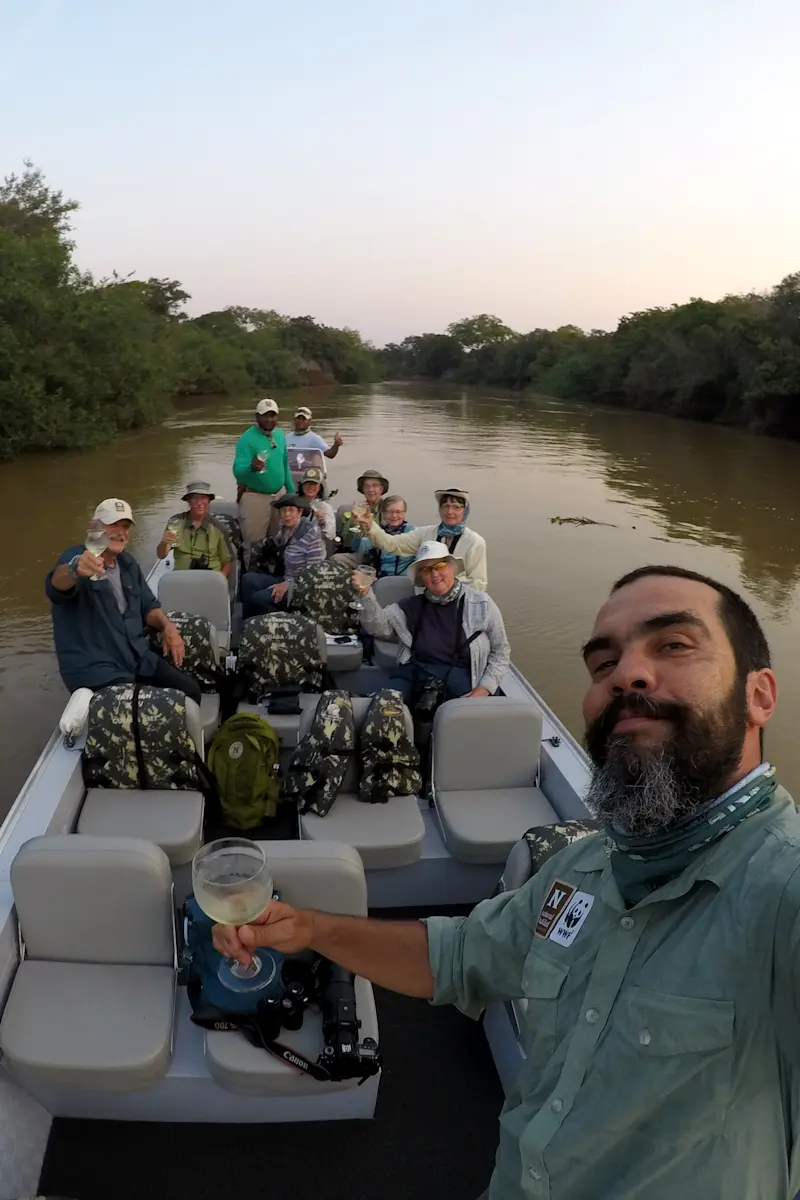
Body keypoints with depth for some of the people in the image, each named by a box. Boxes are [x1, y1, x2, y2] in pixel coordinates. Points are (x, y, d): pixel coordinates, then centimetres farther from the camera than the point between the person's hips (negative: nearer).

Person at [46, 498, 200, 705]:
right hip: (95, 669, -7)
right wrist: (75, 570, -61)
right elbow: (57, 584, -36)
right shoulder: (76, 557, -12)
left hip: (138, 658, 7)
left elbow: (147, 605, 21)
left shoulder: (128, 562, 12)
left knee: (190, 691, -5)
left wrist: (168, 626, -2)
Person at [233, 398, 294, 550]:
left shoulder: (280, 435, 5)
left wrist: (291, 491, 18)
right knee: (254, 543, -3)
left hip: (279, 494, 7)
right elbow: (237, 471, -26)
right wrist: (251, 467, -47)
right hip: (254, 497, -6)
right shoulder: (247, 438, -16)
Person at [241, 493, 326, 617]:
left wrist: (288, 584, -21)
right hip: (286, 580, 8)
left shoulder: (311, 532, -17)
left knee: (259, 598, -21)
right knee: (248, 579, -8)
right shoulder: (284, 530, 5)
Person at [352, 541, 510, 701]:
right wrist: (366, 594, -14)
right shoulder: (412, 605, 14)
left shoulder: (480, 604, 6)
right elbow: (379, 626, 3)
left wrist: (485, 688, -5)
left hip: (460, 674, -2)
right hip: (415, 672, 2)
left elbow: (501, 650, 9)